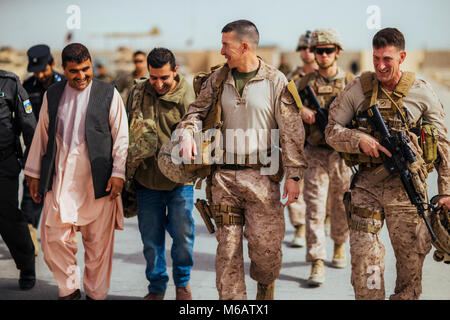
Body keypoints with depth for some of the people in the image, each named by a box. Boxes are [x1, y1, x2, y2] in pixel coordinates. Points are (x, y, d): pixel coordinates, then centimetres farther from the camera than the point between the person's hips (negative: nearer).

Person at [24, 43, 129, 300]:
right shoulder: (52, 95, 11)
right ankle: (69, 289, 19)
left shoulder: (108, 94, 2)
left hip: (97, 182, -2)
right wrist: (34, 173, 16)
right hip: (60, 180, 2)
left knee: (98, 243, 3)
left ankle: (96, 294, 19)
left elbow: (121, 136, 2)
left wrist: (118, 173, -5)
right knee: (54, 239, -1)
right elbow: (42, 135, 17)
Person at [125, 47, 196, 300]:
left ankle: (182, 282, 26)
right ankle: (157, 287, 25)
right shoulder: (138, 92, 4)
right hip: (146, 178, 3)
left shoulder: (187, 97, -9)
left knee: (183, 234, 2)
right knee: (151, 237, 9)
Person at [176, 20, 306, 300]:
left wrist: (294, 174, -8)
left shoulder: (276, 81, -3)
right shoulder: (218, 79, 7)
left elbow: (291, 131, -3)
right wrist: (187, 133, -8)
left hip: (261, 175, -3)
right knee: (227, 244, 5)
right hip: (224, 176, 3)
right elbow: (198, 111, 15)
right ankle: (231, 297, 17)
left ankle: (266, 286, 30)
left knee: (265, 244, -1)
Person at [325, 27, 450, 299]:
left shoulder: (422, 93, 2)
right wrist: (359, 139, -16)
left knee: (411, 258, 8)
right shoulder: (358, 89, 2)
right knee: (363, 256, -6)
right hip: (367, 185, 0)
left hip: (407, 188, 0)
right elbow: (332, 131, 4)